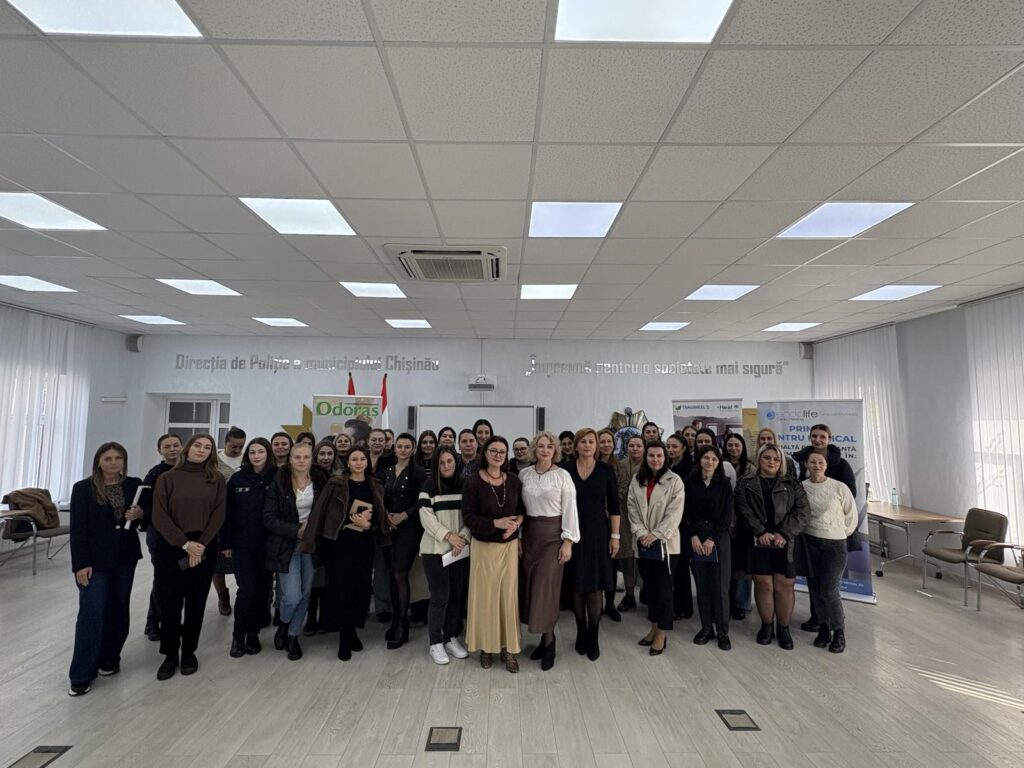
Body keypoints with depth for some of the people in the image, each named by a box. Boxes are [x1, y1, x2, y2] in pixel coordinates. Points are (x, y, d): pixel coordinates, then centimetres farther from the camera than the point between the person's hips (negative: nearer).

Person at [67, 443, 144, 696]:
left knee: (118, 611, 11)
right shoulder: (83, 488, -7)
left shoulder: (134, 485, 1)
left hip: (125, 558, 3)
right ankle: (81, 676, 9)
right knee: (91, 614, -3)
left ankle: (109, 659, 28)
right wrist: (81, 564, -13)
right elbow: (78, 529, -8)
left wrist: (140, 514, -16)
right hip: (95, 560, -3)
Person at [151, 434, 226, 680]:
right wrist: (185, 543, -13)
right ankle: (170, 654, 22)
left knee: (196, 602, 9)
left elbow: (218, 516, -2)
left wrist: (200, 544, -12)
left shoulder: (217, 480, 2)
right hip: (171, 547, -1)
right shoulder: (168, 478, -1)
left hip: (204, 548, 1)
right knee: (169, 601, 4)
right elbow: (159, 516, -7)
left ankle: (189, 651, 25)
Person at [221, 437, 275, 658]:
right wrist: (226, 542, 1)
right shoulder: (237, 479, 1)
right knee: (246, 590, -2)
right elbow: (228, 512, 3)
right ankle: (238, 635, 16)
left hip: (268, 544, 0)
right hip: (242, 544, 0)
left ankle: (253, 634, 25)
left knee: (262, 589, 9)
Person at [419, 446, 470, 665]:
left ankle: (451, 638, 24)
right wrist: (449, 535, -17)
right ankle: (435, 643, 13)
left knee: (456, 594, 9)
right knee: (440, 596, -1)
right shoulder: (428, 486, -4)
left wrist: (463, 536, -11)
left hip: (461, 548, 3)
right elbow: (426, 517, -10)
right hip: (435, 549, -3)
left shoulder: (464, 485, 6)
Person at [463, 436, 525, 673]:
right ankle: (486, 646, 25)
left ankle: (508, 648, 20)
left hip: (510, 545, 3)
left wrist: (517, 522, -13)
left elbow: (523, 508, 8)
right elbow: (468, 517, -14)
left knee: (508, 595, 7)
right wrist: (496, 523, -24)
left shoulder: (513, 480, 0)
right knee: (486, 595, 7)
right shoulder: (474, 482, -11)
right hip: (484, 546, -3)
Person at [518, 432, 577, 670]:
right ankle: (545, 637, 22)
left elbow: (570, 510, -8)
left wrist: (568, 541, -12)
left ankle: (548, 639, 12)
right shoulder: (524, 474, 3)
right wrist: (517, 535, 6)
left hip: (553, 534, -4)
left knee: (546, 587, -5)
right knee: (531, 585, 7)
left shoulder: (562, 475, -7)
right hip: (529, 533, 4)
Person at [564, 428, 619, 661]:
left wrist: (615, 535, -4)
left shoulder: (606, 470, -1)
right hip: (573, 533, 1)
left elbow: (614, 505, 0)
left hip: (598, 532, 0)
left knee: (595, 585, 2)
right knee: (576, 585, 8)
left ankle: (593, 637, 15)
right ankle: (581, 632, 24)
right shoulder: (566, 470, -2)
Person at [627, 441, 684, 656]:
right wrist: (641, 532, -9)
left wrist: (655, 535, -15)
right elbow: (632, 508, 3)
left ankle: (662, 634, 12)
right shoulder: (637, 480, 6)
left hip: (665, 543, -4)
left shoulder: (674, 481, -6)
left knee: (663, 587, 2)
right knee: (649, 586, 14)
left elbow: (674, 513, -11)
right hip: (642, 543, 4)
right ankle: (654, 627, 28)